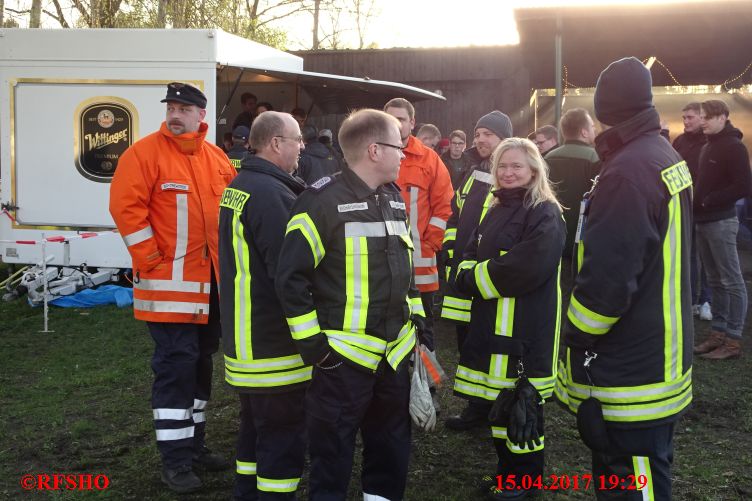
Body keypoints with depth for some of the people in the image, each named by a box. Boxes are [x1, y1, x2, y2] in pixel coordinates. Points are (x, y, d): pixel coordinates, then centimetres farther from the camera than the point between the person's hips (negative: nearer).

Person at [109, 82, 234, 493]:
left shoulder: (217, 158, 10)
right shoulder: (145, 152, -8)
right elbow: (126, 207, -14)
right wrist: (151, 260, -16)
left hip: (213, 280, 7)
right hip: (169, 281, -7)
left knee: (201, 360, 15)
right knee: (176, 364, -5)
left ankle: (193, 442, 31)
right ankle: (174, 459, 6)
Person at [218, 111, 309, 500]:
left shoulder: (239, 186, 10)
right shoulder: (272, 194, -21)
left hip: (244, 338, 10)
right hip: (274, 344, -10)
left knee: (256, 430, 21)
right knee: (284, 438, 1)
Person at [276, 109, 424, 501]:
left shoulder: (394, 197, 10)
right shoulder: (323, 200, -16)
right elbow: (291, 277, -17)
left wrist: (418, 317, 16)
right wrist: (311, 342, -17)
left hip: (394, 349, 8)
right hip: (343, 352, -7)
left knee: (392, 442, 20)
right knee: (333, 450, 6)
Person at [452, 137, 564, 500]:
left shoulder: (545, 214, -10)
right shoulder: (496, 210, 16)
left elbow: (527, 268, -23)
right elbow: (469, 257, 16)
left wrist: (476, 278, -13)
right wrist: (470, 274, -7)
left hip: (526, 328, -8)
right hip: (489, 322, 8)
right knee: (497, 398, 15)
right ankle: (507, 464, 31)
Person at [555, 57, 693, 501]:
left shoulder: (628, 172, -23)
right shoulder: (667, 157, 8)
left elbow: (605, 282, -26)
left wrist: (573, 345, -12)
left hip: (631, 380, -10)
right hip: (659, 363, 10)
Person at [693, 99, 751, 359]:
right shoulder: (708, 147, 17)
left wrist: (709, 201, -15)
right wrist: (698, 203, 4)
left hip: (721, 222, -8)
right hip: (704, 221, 9)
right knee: (715, 281, 12)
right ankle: (719, 333, 17)